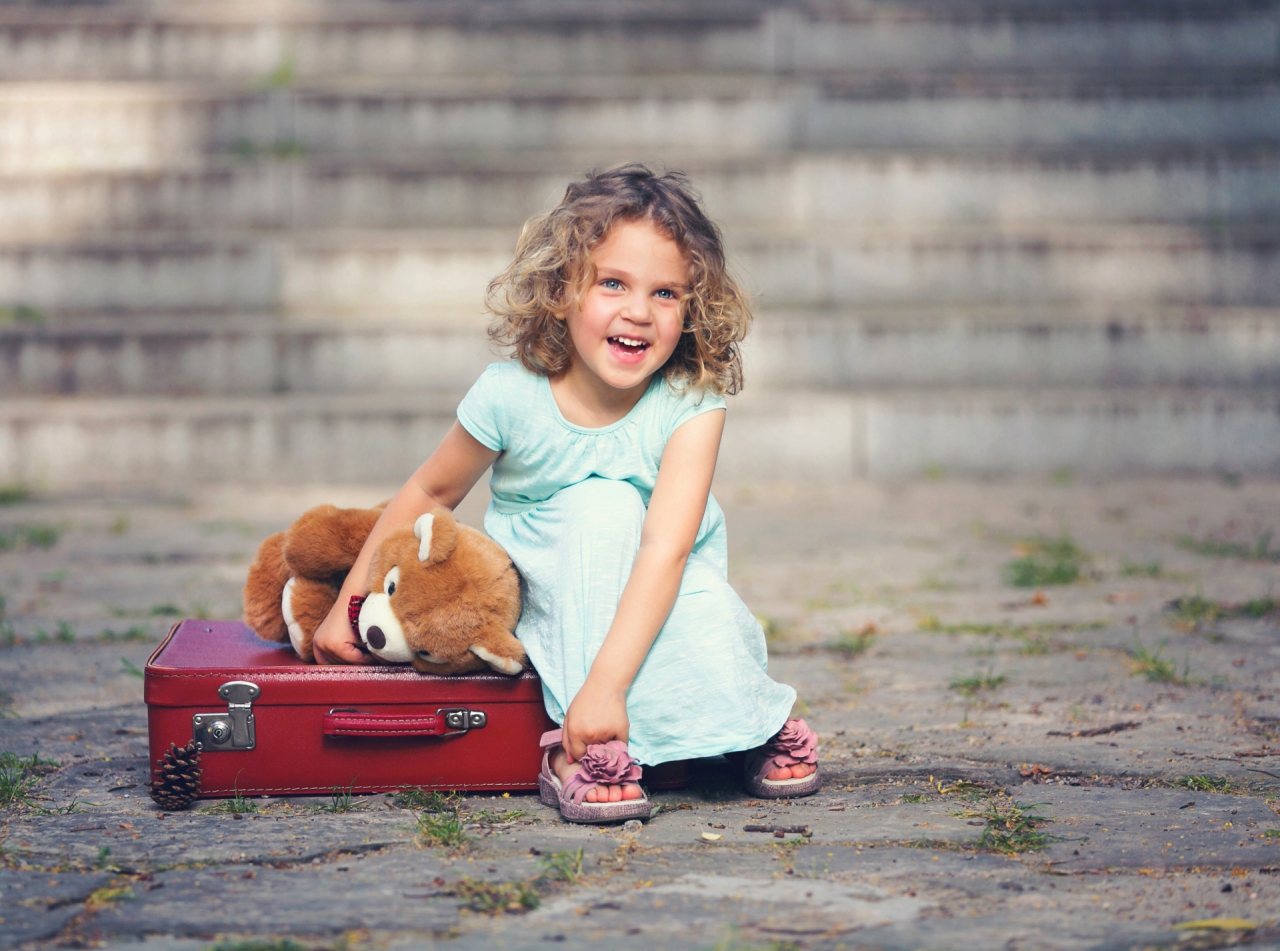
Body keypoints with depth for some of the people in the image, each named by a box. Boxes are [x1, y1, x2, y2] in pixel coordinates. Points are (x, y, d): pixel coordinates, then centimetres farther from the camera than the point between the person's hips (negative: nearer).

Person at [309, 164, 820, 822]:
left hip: (658, 595, 0)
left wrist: (606, 684, -45)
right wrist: (348, 606, 0)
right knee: (602, 507, -32)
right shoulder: (512, 396, -20)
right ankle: (576, 748, -32)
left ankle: (756, 723, -3)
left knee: (707, 612, -35)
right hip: (553, 592, 1)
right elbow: (431, 493, -2)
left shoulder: (691, 404, -22)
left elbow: (665, 548, -34)